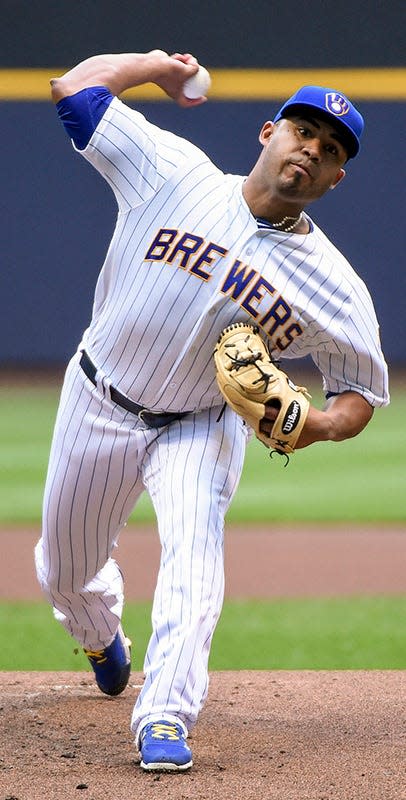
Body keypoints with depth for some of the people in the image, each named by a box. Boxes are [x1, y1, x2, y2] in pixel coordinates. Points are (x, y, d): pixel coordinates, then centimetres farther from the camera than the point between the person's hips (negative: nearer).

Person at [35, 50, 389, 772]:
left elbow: (362, 390, -4)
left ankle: (164, 719, -31)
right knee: (66, 570, 16)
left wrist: (316, 426, -25)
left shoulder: (335, 288, -14)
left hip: (201, 428, -1)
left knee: (194, 555, -28)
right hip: (99, 406, 1)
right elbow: (74, 87, -11)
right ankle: (101, 636, 51)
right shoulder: (178, 175, -15)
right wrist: (159, 64, 2)